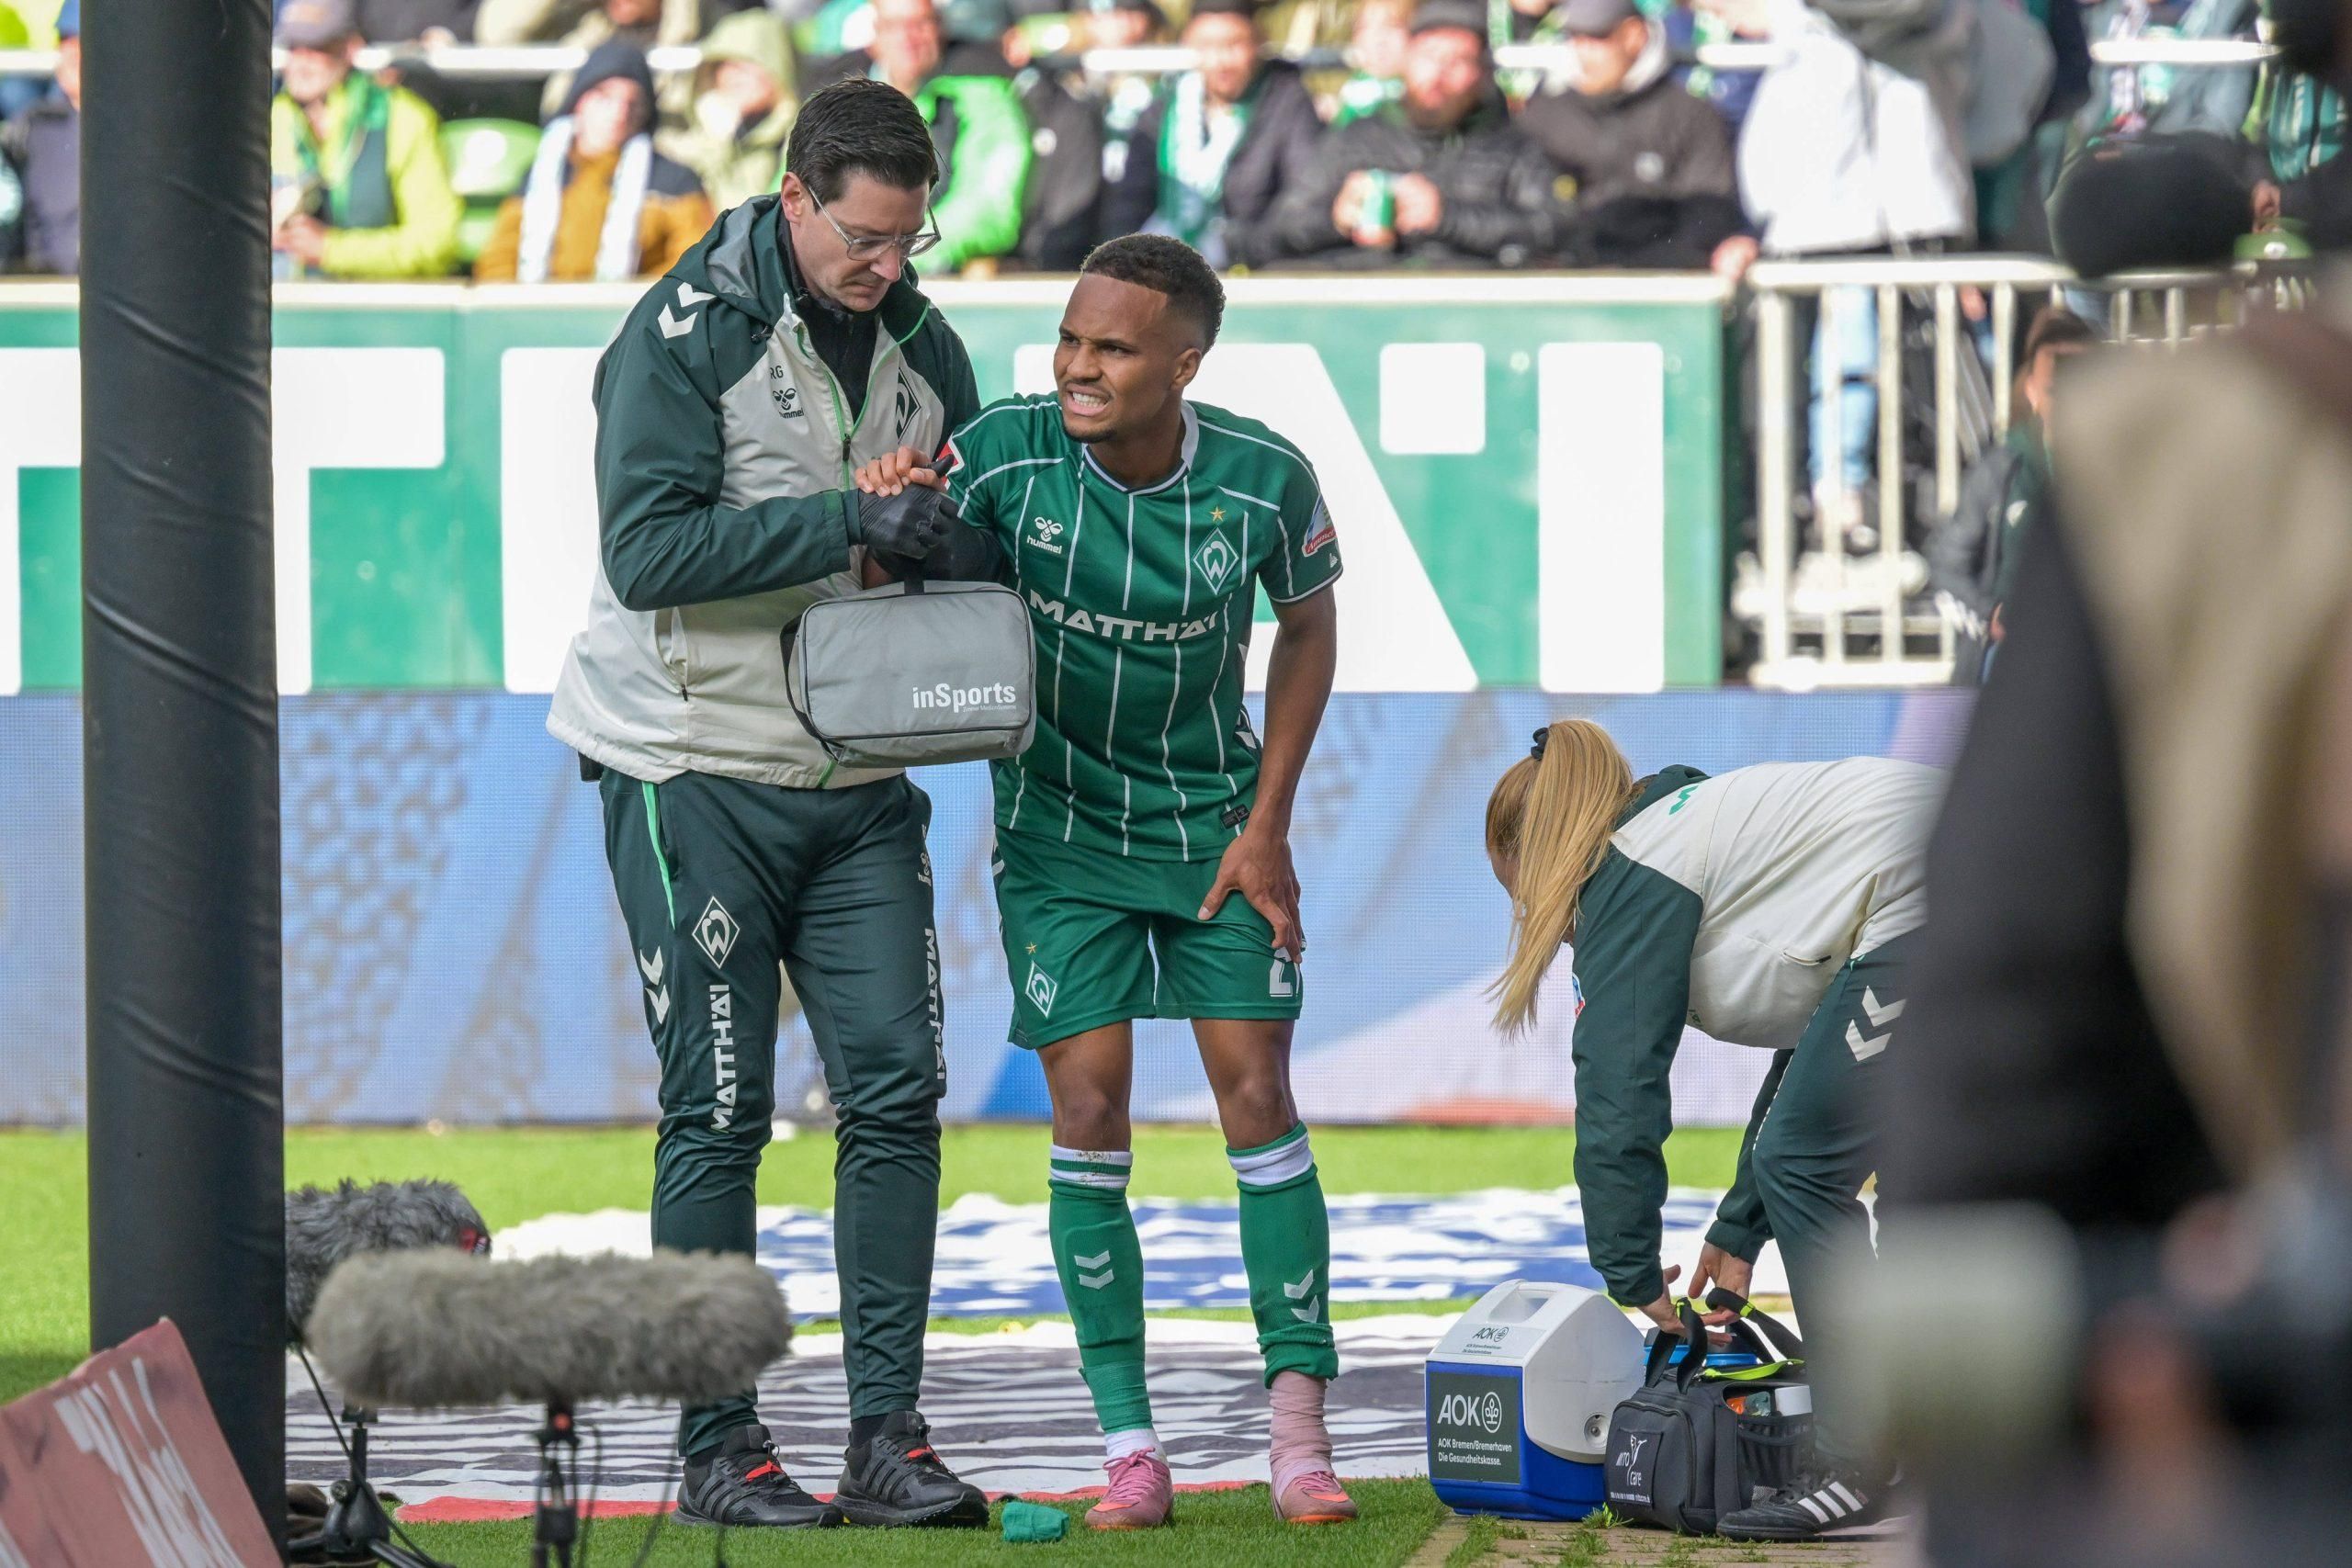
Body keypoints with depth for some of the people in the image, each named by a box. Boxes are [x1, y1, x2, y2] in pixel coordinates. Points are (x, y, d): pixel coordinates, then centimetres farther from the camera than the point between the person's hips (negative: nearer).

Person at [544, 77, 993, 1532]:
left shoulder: (922, 344, 8)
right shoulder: (685, 334, -10)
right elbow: (648, 549, -20)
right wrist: (843, 521, -26)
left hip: (859, 786, 5)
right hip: (701, 773, -5)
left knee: (897, 1092, -2)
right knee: (719, 1115, -3)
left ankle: (888, 1434, 2)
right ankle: (719, 1450, 3)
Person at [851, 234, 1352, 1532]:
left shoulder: (1264, 480, -18)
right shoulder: (1003, 453, -20)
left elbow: (1308, 622, 1)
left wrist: (1267, 822, -1)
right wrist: (887, 515, -31)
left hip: (1216, 821, 0)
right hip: (1060, 826, 0)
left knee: (1256, 1097, -4)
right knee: (1090, 1110, -4)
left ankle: (1299, 1434, 2)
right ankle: (1129, 1446, 2)